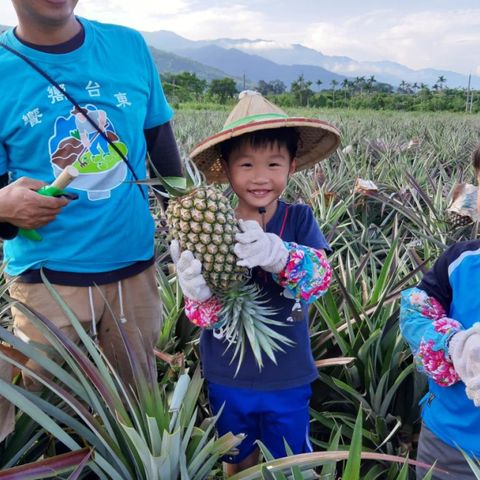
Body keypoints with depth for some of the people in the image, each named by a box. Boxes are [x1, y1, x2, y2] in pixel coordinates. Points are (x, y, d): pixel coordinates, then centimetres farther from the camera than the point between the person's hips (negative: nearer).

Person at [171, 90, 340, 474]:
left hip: (287, 379, 0)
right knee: (237, 463, 25)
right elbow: (202, 312, -14)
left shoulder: (299, 219, -11)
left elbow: (321, 275, -26)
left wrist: (277, 254, -46)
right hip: (227, 378, 1)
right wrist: (197, 292, -37)